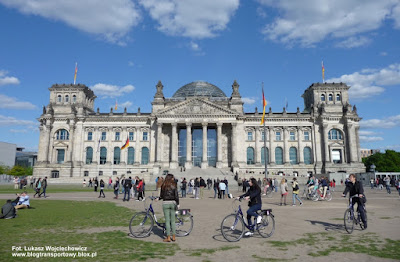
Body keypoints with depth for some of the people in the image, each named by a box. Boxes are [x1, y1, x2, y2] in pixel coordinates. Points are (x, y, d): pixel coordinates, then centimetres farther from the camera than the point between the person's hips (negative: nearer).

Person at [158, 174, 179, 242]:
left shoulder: (163, 185, -2)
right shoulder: (174, 185, -3)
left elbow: (162, 195, 2)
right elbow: (176, 196, -6)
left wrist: (158, 198, 22)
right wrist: (178, 204, -2)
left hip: (165, 203, -1)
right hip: (173, 203, 1)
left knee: (167, 221, 3)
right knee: (173, 221, 10)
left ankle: (168, 237, 5)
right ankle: (173, 237, 15)